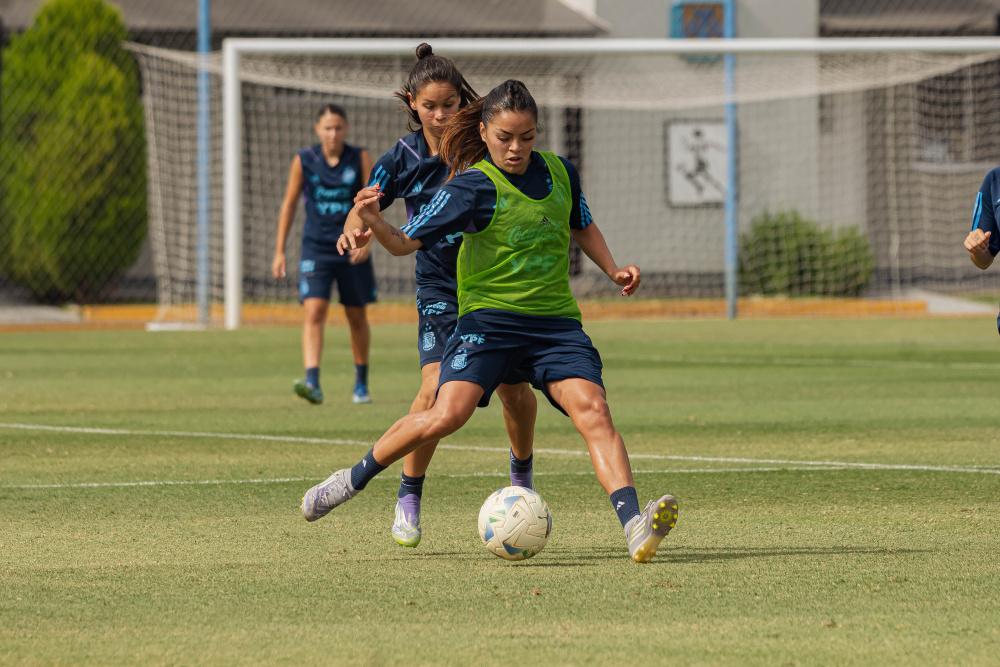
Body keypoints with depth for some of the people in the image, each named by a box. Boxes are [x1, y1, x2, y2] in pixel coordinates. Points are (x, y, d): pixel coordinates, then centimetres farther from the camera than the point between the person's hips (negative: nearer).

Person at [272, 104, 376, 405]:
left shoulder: (360, 158, -3)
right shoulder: (304, 161, -2)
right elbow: (289, 204, 6)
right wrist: (280, 251, 6)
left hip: (352, 248, 1)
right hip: (316, 248, -1)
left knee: (357, 317, 11)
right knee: (314, 311, -18)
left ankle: (361, 383, 29)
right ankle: (312, 383, -28)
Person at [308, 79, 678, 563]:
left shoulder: (559, 173, 8)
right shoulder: (473, 187, -7)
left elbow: (582, 226, 29)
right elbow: (406, 241, -12)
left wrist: (614, 270, 16)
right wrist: (374, 225, -32)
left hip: (556, 321, 4)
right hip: (490, 318, -3)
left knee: (592, 409, -20)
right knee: (447, 415, -21)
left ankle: (635, 527, -33)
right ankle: (354, 480, 3)